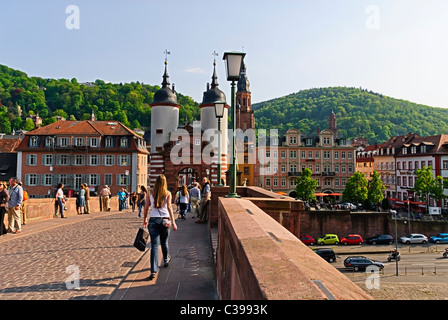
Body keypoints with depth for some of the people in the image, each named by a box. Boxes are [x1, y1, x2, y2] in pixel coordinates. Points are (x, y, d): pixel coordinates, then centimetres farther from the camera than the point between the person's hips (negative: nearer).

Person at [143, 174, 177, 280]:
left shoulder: (150, 193, 5)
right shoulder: (167, 193, 1)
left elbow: (146, 208, 6)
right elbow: (169, 207, -7)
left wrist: (144, 220, 19)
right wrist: (173, 222, -8)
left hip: (153, 220, 0)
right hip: (164, 220, 0)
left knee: (154, 245, -2)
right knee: (164, 242, 21)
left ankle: (154, 270, -10)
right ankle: (166, 260, 45)